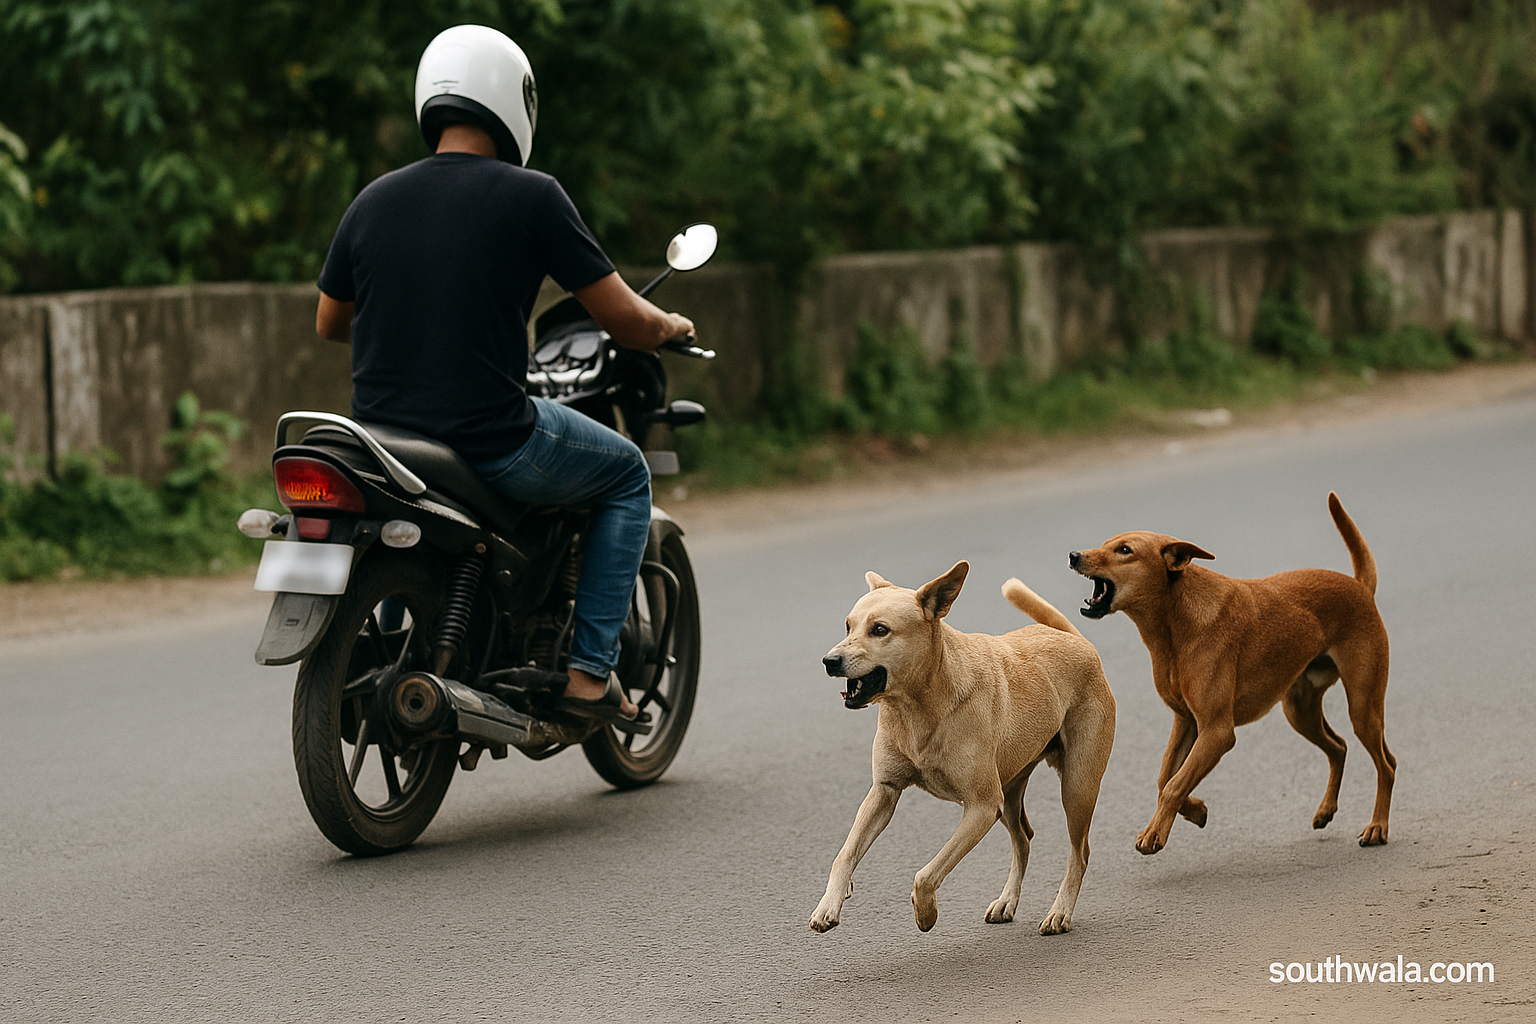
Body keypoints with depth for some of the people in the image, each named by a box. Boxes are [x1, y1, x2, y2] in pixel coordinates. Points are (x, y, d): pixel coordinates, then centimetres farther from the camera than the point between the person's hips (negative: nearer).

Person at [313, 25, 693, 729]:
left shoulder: (373, 201, 5)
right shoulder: (531, 196, -9)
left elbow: (329, 322, 19)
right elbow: (623, 320, -5)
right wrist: (667, 328, 19)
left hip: (381, 432, 5)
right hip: (495, 445, -5)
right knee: (626, 475, 22)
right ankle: (589, 669, 12)